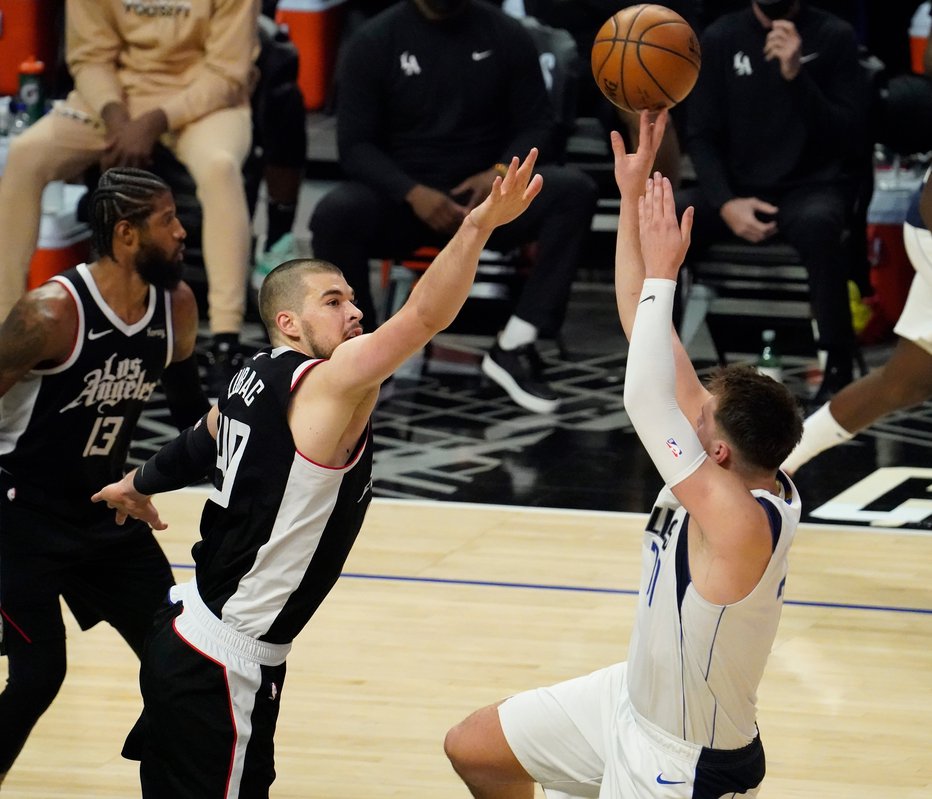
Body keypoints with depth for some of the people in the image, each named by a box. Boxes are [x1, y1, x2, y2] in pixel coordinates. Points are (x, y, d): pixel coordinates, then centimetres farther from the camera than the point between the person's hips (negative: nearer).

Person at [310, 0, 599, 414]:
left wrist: (502, 173, -19)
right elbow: (355, 144, -6)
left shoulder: (506, 35, 2)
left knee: (575, 189, -26)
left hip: (487, 195, 2)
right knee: (334, 214, -33)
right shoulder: (373, 41, -3)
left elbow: (537, 122, 3)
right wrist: (412, 193, -24)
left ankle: (513, 347, -25)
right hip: (400, 196, -2)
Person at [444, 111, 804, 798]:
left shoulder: (742, 525, -35)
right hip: (634, 701, 9)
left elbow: (646, 400, -44)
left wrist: (661, 272, -37)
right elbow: (643, 327, -7)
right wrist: (633, 194, -12)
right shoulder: (737, 477, -11)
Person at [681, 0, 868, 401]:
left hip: (813, 187, -3)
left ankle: (838, 368, -30)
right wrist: (726, 203, -16)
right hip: (738, 187, 3)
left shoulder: (834, 36, -4)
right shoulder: (720, 37, 4)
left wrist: (797, 76, -23)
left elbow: (851, 139, -10)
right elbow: (701, 136, 2)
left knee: (817, 223, -39)